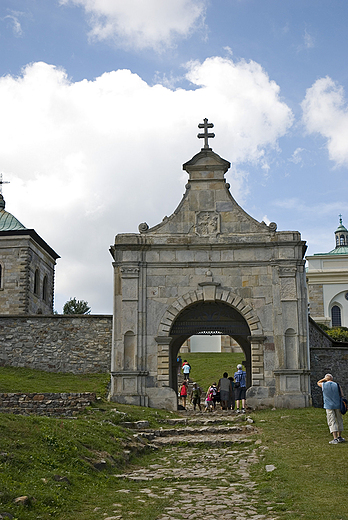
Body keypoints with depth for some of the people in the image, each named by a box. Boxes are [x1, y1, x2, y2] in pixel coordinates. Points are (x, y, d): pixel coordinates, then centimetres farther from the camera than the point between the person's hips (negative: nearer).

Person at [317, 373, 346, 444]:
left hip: (329, 406, -1)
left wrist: (324, 379, 7)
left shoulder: (323, 385, -3)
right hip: (338, 406, 2)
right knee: (339, 421, 16)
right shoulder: (336, 385, -2)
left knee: (332, 422, -3)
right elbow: (341, 396, 0)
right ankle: (339, 437, 24)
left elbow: (318, 383, 19)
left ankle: (335, 439, -12)